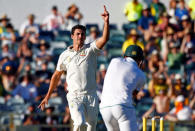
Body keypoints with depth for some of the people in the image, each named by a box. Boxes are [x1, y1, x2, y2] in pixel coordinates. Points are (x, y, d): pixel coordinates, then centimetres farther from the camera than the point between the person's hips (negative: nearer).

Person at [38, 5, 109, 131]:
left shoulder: (90, 49, 4)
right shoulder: (65, 55, 8)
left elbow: (104, 39, -14)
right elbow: (56, 76, 18)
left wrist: (106, 21, -30)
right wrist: (48, 96, 20)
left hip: (91, 96, 1)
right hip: (74, 97, -1)